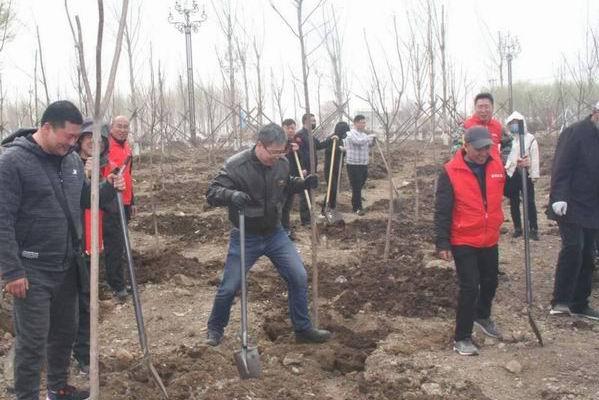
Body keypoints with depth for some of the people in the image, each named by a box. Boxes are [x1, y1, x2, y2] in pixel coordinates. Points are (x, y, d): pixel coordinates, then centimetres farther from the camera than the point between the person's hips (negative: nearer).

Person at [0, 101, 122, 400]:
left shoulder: (72, 159, 5)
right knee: (32, 342, 2)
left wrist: (106, 187, -3)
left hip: (67, 266, 7)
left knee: (65, 331, 20)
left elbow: (83, 198, 17)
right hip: (32, 271, -7)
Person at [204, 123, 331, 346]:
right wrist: (232, 195, -42)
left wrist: (303, 184, -6)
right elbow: (212, 193, -21)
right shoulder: (236, 166, -21)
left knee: (299, 278, 2)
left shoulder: (281, 164, -6)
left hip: (275, 234, 4)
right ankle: (215, 329, 30)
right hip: (245, 238, -4)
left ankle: (303, 329, 20)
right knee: (229, 288, 4)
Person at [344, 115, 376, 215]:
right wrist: (370, 136, -17)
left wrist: (372, 141, 3)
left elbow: (367, 148, 21)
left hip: (364, 164, 8)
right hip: (354, 165, -8)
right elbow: (359, 141, -30)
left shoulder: (363, 134, 14)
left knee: (360, 186, 14)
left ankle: (355, 205, 26)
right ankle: (357, 208, 3)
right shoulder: (351, 134, -12)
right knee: (356, 187, -4)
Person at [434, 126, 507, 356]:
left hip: (490, 240, 5)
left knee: (490, 282, 21)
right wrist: (442, 243, -14)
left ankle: (482, 316, 48)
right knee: (469, 288, -6)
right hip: (463, 242, -5)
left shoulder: (496, 165, -1)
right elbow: (442, 211, -13)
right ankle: (462, 338, 8)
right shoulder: (451, 171, -15)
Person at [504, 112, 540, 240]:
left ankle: (533, 229, 5)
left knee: (529, 202, -1)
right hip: (511, 174, 3)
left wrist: (534, 175, -6)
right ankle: (517, 228, 20)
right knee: (514, 203, 9)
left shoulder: (530, 139, 1)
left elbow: (534, 158, -1)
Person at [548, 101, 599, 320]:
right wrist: (559, 197, -26)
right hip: (571, 206, -7)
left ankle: (579, 304, 17)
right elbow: (561, 168, -17)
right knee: (573, 247, -18)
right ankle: (560, 301, -10)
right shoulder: (575, 133, -11)